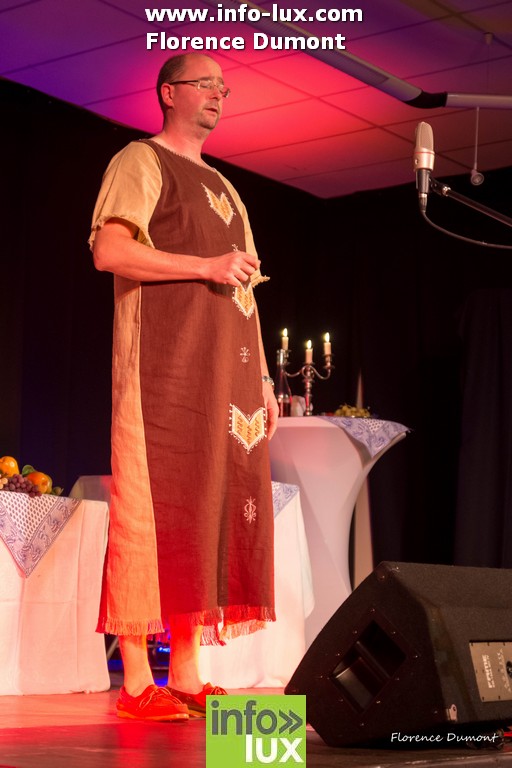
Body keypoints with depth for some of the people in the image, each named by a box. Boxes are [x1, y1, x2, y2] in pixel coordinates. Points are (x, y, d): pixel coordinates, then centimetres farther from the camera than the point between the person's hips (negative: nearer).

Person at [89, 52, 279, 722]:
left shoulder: (224, 188, 28)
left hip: (228, 374, 8)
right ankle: (137, 684, -8)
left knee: (213, 511, 2)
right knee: (151, 511, -10)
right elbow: (109, 250, -11)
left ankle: (186, 677, 6)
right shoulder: (141, 162, 5)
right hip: (162, 367, -7)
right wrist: (207, 266, -11)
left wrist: (262, 377, 17)